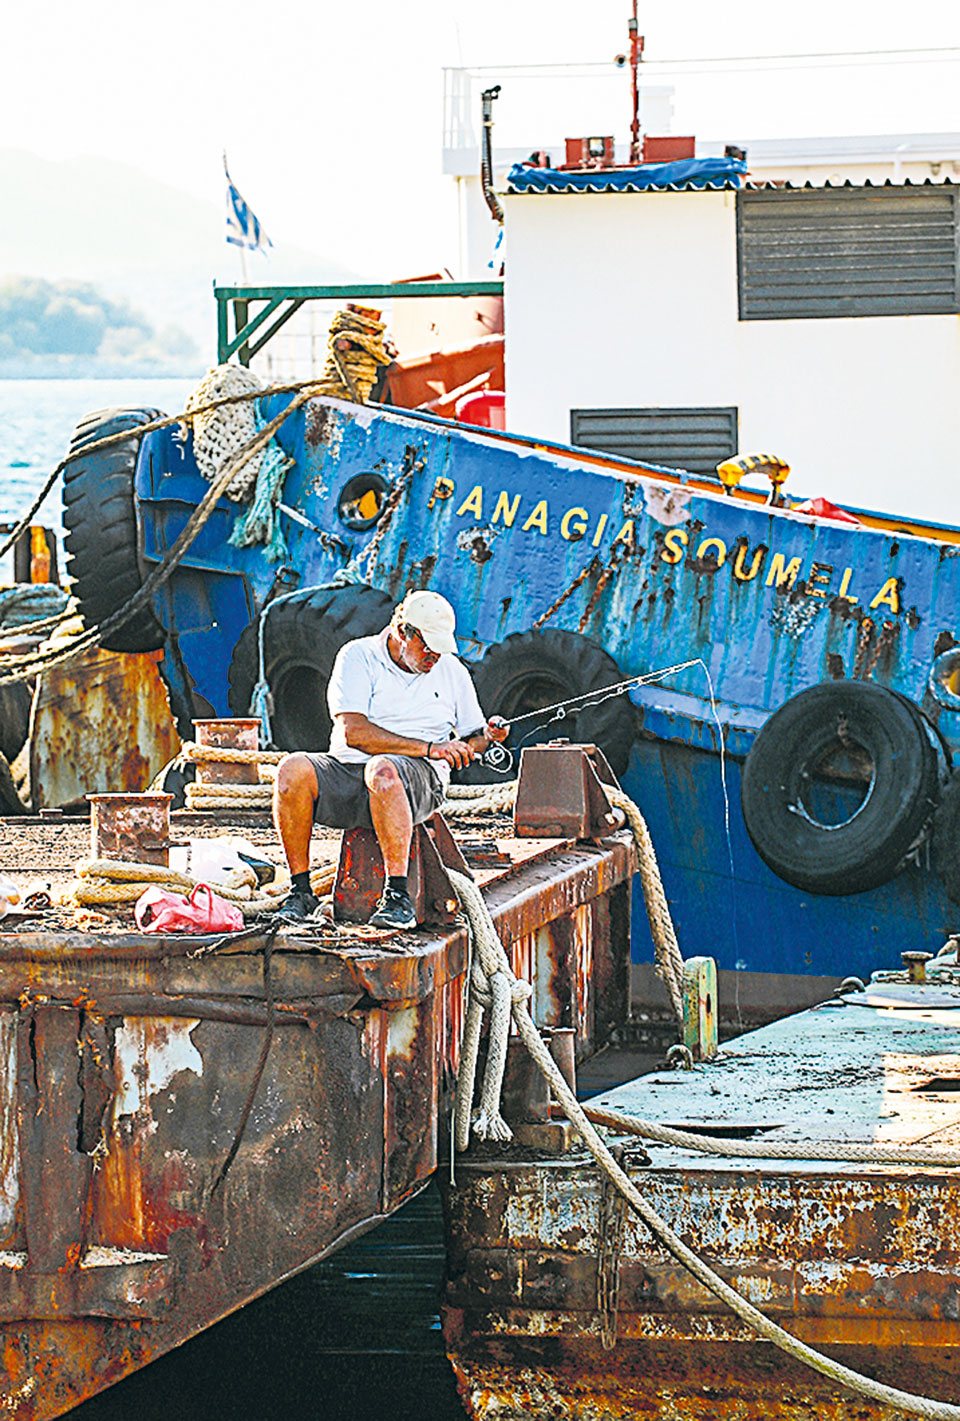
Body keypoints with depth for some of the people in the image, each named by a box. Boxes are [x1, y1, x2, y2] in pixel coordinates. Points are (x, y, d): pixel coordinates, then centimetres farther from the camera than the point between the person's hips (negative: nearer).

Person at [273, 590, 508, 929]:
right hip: (347, 770, 1)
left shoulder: (452, 670, 12)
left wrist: (485, 736, -4)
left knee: (382, 770, -38)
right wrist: (428, 748, -17)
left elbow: (470, 741, 22)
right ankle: (300, 890, -19)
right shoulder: (358, 656, 0)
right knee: (293, 768, -30)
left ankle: (399, 897, -39)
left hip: (420, 778, -1)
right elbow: (353, 732, -13)